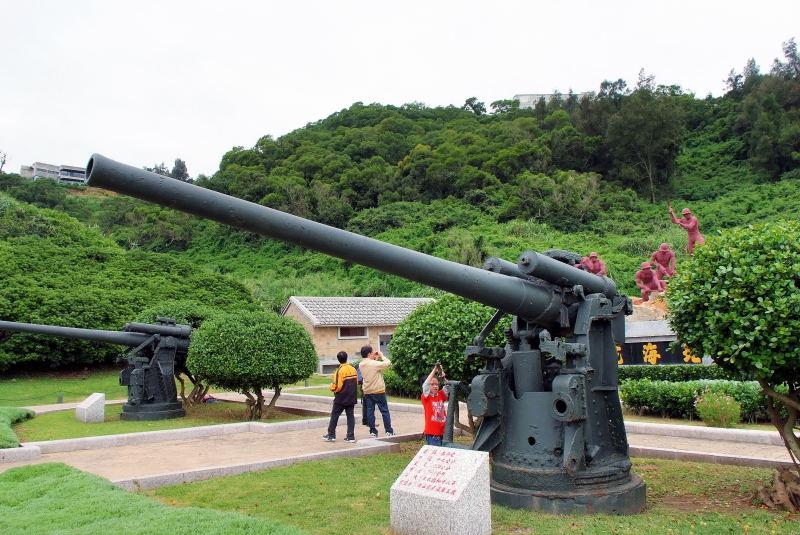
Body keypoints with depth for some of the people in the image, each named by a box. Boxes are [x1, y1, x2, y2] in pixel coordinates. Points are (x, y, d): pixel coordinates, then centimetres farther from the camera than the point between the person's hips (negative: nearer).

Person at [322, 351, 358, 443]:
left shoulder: (340, 370, -16)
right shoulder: (353, 369, 3)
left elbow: (337, 386, -19)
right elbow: (356, 383, 9)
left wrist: (332, 387, 0)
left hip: (341, 397, -6)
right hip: (351, 397, 6)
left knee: (334, 415, 7)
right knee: (350, 415, 8)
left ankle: (331, 435, 13)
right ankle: (351, 436, 6)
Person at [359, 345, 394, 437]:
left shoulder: (361, 365, 3)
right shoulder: (374, 363, -18)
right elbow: (388, 363, -17)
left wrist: (375, 359, 10)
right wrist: (382, 355, -5)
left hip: (367, 392, 6)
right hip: (378, 391, -6)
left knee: (370, 411, 8)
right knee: (384, 411, 4)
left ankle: (373, 431, 9)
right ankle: (389, 431, 8)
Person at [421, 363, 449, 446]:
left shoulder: (440, 395, 11)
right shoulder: (426, 397, -3)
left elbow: (448, 386, 7)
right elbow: (425, 385, -18)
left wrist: (443, 377, -12)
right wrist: (434, 370, -20)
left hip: (442, 432, 5)